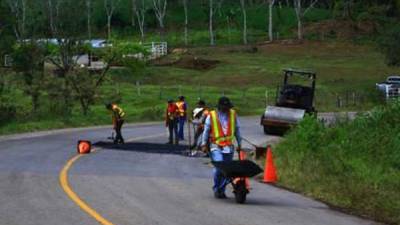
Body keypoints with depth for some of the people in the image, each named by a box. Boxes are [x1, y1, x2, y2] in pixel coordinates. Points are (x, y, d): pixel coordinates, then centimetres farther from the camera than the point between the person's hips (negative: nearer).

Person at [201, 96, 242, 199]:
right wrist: (204, 144, 4)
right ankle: (216, 189, 0)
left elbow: (237, 130, 18)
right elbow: (206, 130, 7)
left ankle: (221, 190, 12)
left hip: (229, 147, 3)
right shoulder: (211, 116, 3)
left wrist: (239, 143, 19)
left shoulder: (233, 114, 11)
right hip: (216, 146, -3)